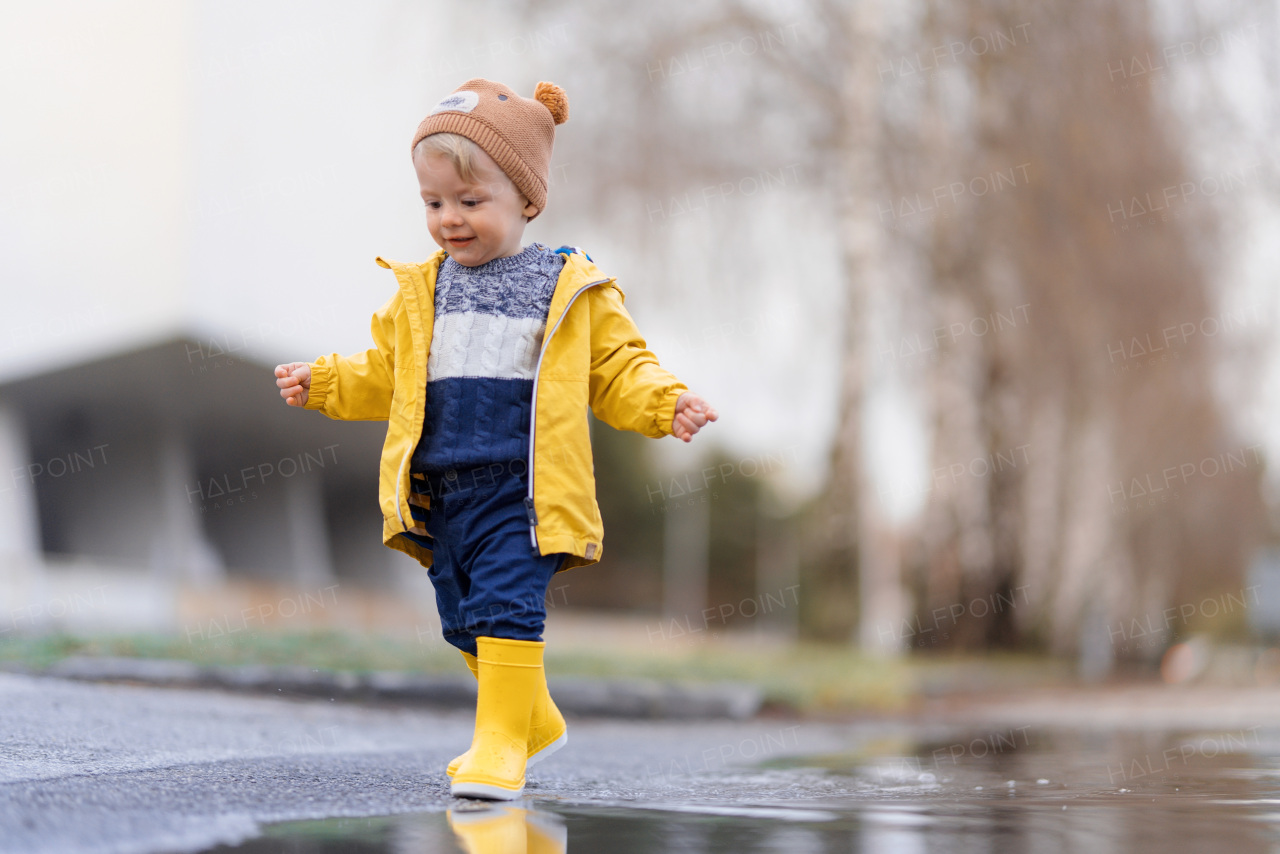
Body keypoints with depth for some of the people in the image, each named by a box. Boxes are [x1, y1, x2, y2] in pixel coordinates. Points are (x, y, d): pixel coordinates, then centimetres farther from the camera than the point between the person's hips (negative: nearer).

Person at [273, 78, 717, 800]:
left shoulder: (572, 289, 0)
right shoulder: (420, 292, 12)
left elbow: (617, 370, 3)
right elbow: (386, 375, 23)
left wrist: (663, 403, -14)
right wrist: (324, 382, 12)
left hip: (521, 490, -5)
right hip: (440, 490, 5)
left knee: (507, 606, -15)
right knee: (464, 619, 13)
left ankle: (502, 744, -6)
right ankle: (534, 722, 33)